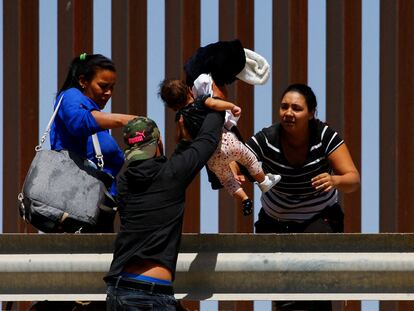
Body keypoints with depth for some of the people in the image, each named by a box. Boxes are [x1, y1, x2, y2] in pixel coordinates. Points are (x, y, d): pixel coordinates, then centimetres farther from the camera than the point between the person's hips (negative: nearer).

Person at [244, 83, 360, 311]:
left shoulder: (324, 136, -20)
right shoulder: (265, 140, -20)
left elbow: (353, 180, -24)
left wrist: (334, 180, -47)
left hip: (321, 218, -2)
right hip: (276, 223, 2)